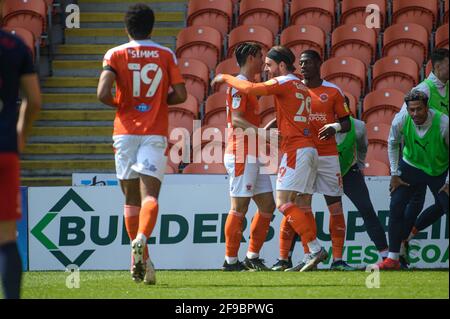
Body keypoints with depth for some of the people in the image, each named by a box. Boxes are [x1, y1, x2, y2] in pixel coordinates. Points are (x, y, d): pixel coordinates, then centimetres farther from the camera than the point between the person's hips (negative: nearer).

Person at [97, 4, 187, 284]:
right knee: (150, 194, -10)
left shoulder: (115, 55, 1)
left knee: (131, 198, 10)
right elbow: (180, 95, 0)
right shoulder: (166, 55, 4)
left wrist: (119, 104, 10)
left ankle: (140, 259, 11)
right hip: (155, 133, -1)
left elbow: (103, 94, -11)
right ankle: (142, 238, -38)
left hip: (126, 132, 1)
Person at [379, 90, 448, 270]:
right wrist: (394, 174, -1)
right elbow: (393, 144, 0)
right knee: (396, 206, -8)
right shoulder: (400, 120, -21)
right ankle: (393, 258, -2)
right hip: (411, 166, 2)